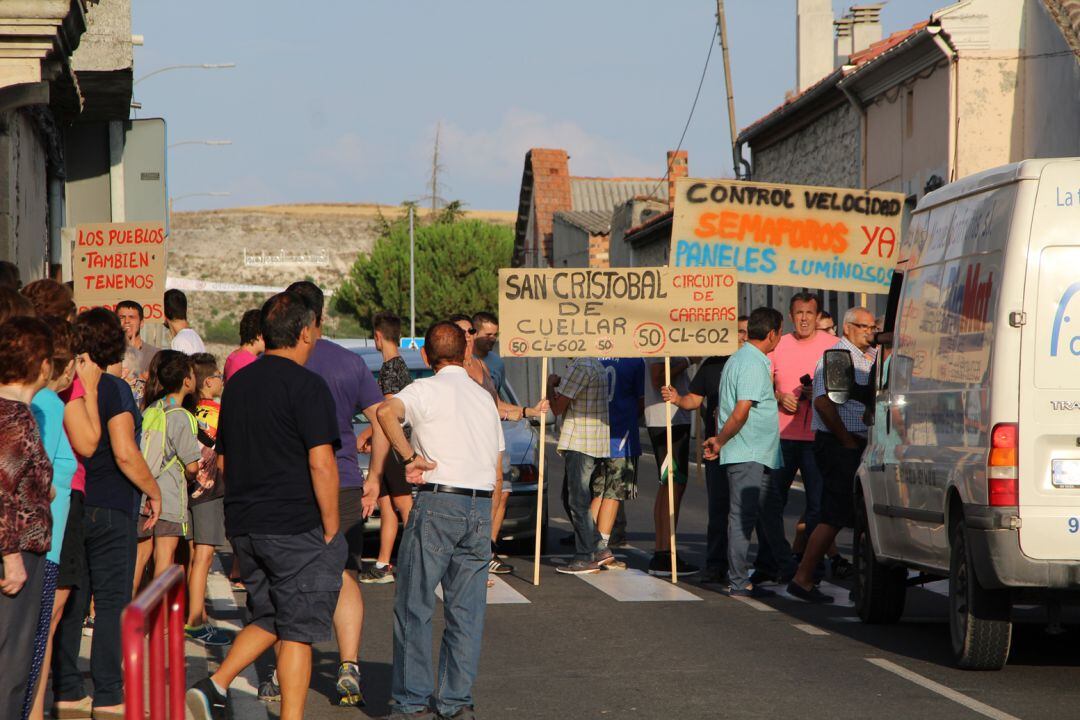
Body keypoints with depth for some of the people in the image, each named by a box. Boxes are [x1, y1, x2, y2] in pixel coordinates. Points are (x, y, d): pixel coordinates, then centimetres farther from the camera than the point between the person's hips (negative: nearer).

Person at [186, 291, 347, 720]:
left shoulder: (237, 384, 12)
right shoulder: (307, 386, -11)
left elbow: (223, 460, 17)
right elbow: (321, 463, -17)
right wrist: (331, 529, -11)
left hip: (243, 526, 7)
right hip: (297, 526, -7)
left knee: (267, 620, 18)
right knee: (298, 629, 0)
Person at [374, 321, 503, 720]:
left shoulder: (427, 390, -1)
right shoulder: (485, 398, 18)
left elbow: (387, 411, -24)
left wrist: (411, 456, -15)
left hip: (438, 501, -5)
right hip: (481, 506, 5)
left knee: (414, 605, 1)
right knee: (466, 609, 7)